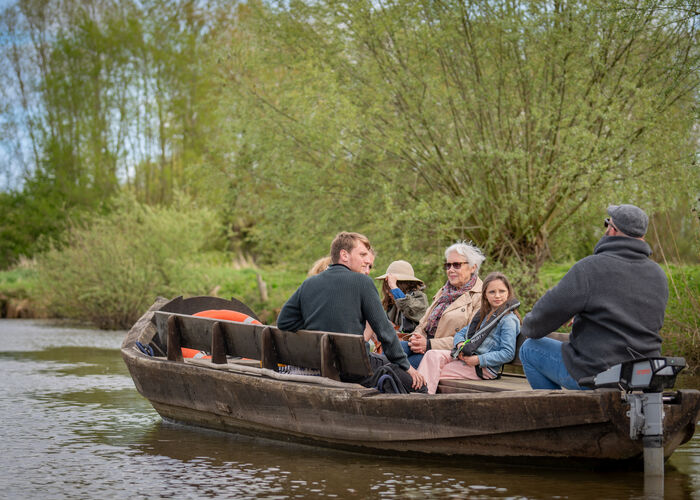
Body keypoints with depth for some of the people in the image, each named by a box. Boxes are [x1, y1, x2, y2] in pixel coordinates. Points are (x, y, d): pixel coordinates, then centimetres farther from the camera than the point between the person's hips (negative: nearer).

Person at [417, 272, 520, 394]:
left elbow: (508, 354, -15)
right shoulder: (483, 314, 20)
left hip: (485, 368, -8)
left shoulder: (508, 319, -7)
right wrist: (460, 344, -1)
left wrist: (478, 360, -18)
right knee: (433, 355, -18)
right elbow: (461, 333, 25)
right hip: (466, 357, 8)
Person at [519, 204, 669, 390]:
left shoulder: (591, 268, -17)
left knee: (529, 349, 14)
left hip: (596, 373, -7)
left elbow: (549, 310, -16)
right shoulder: (658, 275, 4)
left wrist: (529, 327, 8)